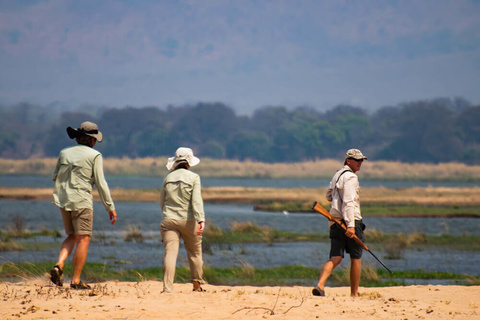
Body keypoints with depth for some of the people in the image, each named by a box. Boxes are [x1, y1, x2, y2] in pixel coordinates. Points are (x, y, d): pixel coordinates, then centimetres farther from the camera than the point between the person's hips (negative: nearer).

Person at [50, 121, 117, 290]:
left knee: (72, 236, 19)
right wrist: (110, 207, -2)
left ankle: (59, 265, -4)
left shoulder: (64, 153, 9)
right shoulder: (94, 156, -6)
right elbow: (100, 183, -7)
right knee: (83, 239, 1)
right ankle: (76, 281, -1)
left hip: (63, 200, 6)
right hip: (81, 201, -6)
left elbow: (55, 177, 14)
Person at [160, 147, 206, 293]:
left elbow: (162, 201, 15)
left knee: (170, 253, -7)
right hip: (188, 221, -2)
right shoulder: (193, 177, -4)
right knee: (195, 253, 15)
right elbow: (196, 200, -15)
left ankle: (167, 287, -20)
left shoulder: (168, 178, 8)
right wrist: (201, 220, -21)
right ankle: (197, 285, 26)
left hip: (169, 220, 2)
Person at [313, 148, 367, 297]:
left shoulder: (337, 175, 20)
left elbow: (329, 195, 33)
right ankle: (354, 294, 10)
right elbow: (348, 202, -20)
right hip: (350, 220, -8)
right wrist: (351, 225, -26)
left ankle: (320, 285, -23)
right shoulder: (350, 177, -10)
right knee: (356, 259, 5)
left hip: (335, 222, 8)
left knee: (335, 258, -1)